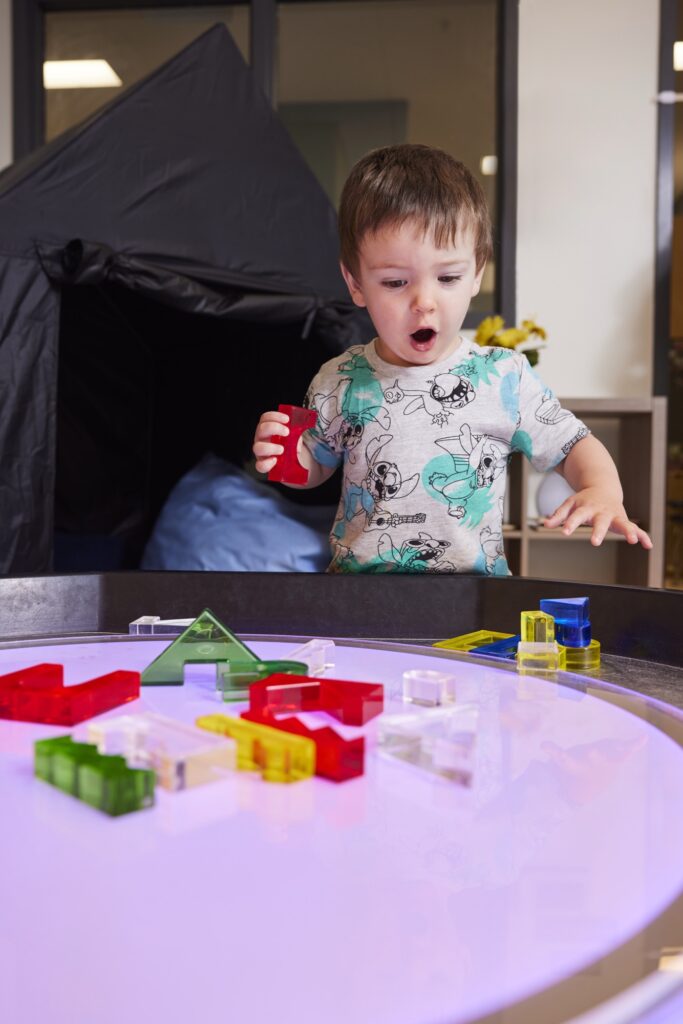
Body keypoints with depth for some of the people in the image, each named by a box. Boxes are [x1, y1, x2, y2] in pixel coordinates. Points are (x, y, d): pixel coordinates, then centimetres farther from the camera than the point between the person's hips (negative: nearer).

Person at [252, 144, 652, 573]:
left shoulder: (504, 377, -3)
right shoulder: (340, 383, -1)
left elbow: (574, 446, 5)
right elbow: (316, 464, 15)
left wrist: (604, 490, -15)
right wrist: (287, 456, -8)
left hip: (476, 588, 0)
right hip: (359, 589, 1)